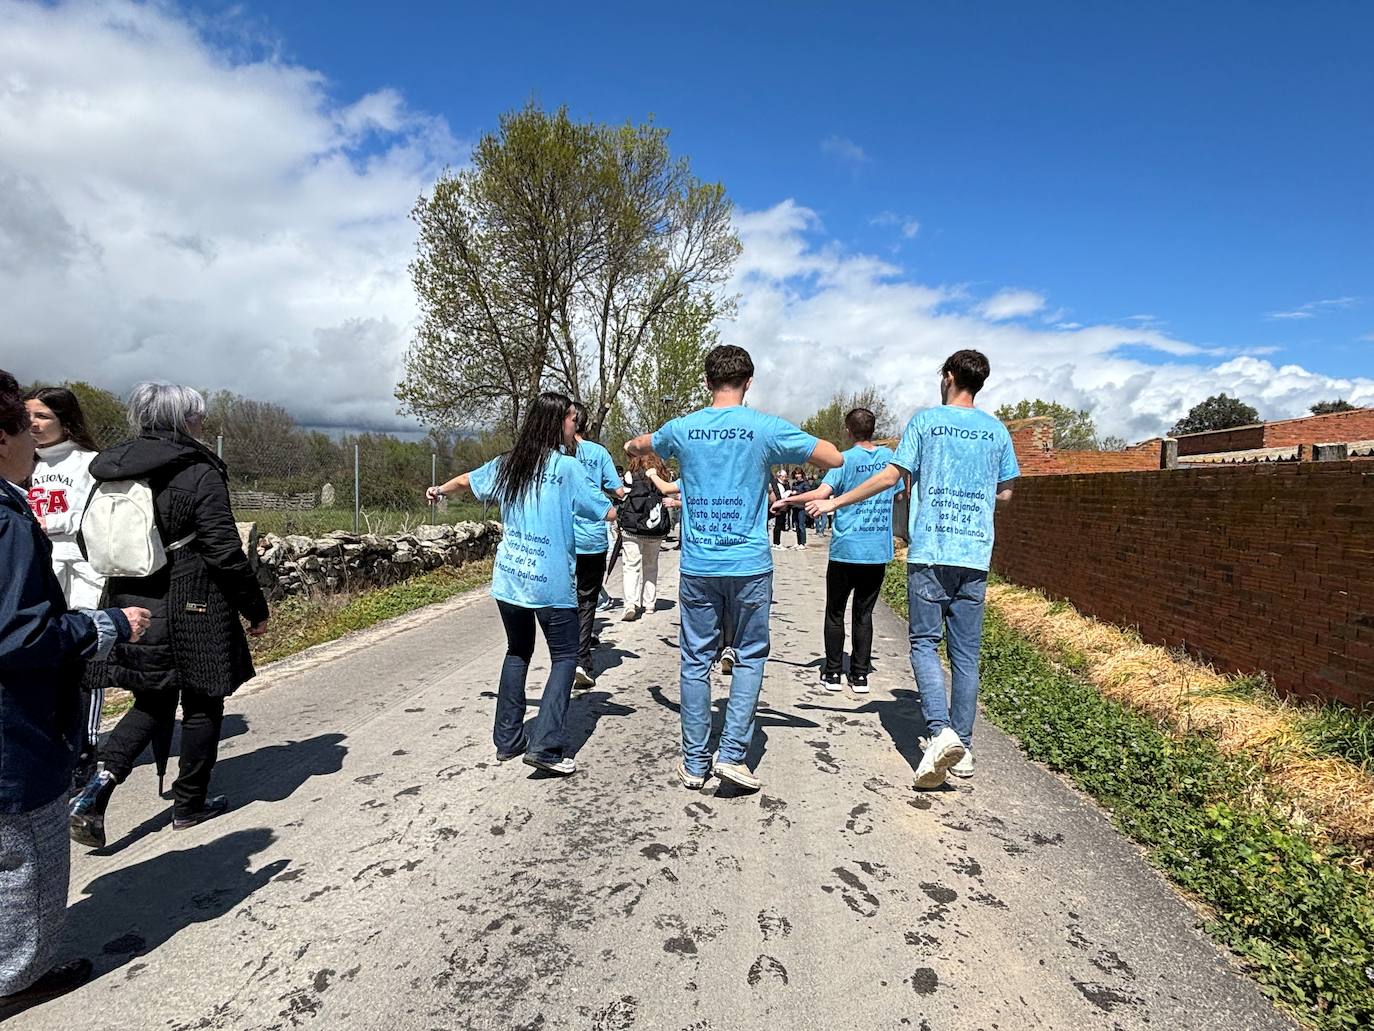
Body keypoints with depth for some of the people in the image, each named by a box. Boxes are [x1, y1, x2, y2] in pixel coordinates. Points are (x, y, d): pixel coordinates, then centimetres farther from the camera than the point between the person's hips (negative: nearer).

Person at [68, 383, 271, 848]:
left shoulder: (113, 471, 6)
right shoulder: (200, 474, -15)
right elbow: (225, 552, -16)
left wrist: (122, 604, 19)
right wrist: (256, 608, -6)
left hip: (133, 607, 6)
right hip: (194, 610, -6)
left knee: (153, 702, 20)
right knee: (203, 704, 11)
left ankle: (97, 784, 2)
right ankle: (190, 804, 22)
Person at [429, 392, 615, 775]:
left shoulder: (508, 463, 8)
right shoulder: (567, 466, -10)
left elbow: (467, 479, 25)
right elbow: (609, 513, -8)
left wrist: (440, 490, 45)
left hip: (509, 579, 6)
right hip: (551, 583, -6)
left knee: (518, 652, 21)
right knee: (565, 656, 6)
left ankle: (507, 740, 24)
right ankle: (545, 745, -3)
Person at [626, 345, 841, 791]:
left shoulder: (682, 429, 3)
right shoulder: (766, 428, -6)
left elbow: (636, 447, 23)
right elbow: (833, 458, 1)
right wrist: (799, 443, 18)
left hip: (697, 566, 2)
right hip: (749, 565, -2)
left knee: (696, 662, 10)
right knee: (750, 657, 12)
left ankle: (695, 763, 18)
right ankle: (732, 754, 7)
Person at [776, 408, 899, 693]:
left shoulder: (845, 459, -9)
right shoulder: (889, 456, 6)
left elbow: (821, 493, -22)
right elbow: (899, 491, 21)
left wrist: (787, 501, -10)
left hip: (846, 550, -4)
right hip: (879, 552, 4)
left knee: (835, 613, 9)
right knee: (864, 614, 10)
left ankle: (832, 673, 13)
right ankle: (860, 675, 12)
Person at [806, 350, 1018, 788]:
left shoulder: (925, 421, -1)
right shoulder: (997, 431, 10)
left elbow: (890, 477, -4)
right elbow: (1004, 494, 15)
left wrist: (835, 502, 3)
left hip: (930, 552, -3)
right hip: (975, 555, 4)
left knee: (925, 643, 2)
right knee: (966, 652, 8)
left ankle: (941, 730, -16)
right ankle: (962, 748, 13)